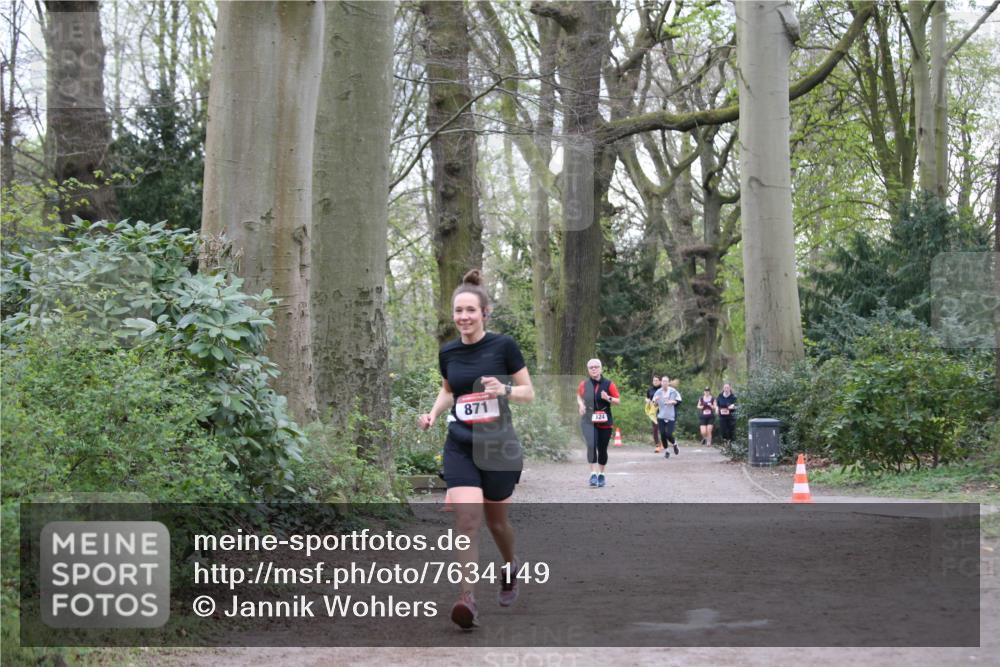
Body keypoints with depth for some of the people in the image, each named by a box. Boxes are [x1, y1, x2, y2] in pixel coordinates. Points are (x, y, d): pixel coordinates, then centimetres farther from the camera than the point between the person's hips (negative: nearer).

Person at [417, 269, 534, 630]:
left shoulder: (503, 346, -7)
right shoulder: (448, 352, 4)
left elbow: (529, 392, -2)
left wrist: (504, 389, -21)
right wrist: (434, 413, 3)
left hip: (498, 447, -2)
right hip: (460, 447, 2)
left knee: (496, 520, 13)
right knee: (467, 519, -16)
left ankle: (510, 566, 45)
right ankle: (468, 598, -20)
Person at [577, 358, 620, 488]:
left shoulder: (608, 384, -2)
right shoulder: (584, 385, 2)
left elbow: (618, 401, 1)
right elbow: (579, 396, 22)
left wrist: (608, 398, -18)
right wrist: (581, 404, 2)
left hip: (604, 422, 0)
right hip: (588, 421, 0)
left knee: (602, 449, 8)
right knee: (591, 445, -21)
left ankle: (601, 474, 26)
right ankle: (593, 474, -21)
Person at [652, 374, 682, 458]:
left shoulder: (673, 391, -4)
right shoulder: (658, 392, 1)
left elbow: (679, 401, 3)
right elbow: (655, 404, 7)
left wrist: (673, 402, -16)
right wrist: (655, 401, -16)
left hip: (671, 417, -2)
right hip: (661, 417, 2)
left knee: (668, 434, -11)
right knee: (662, 435, -2)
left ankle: (674, 445, 21)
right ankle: (666, 451, 17)